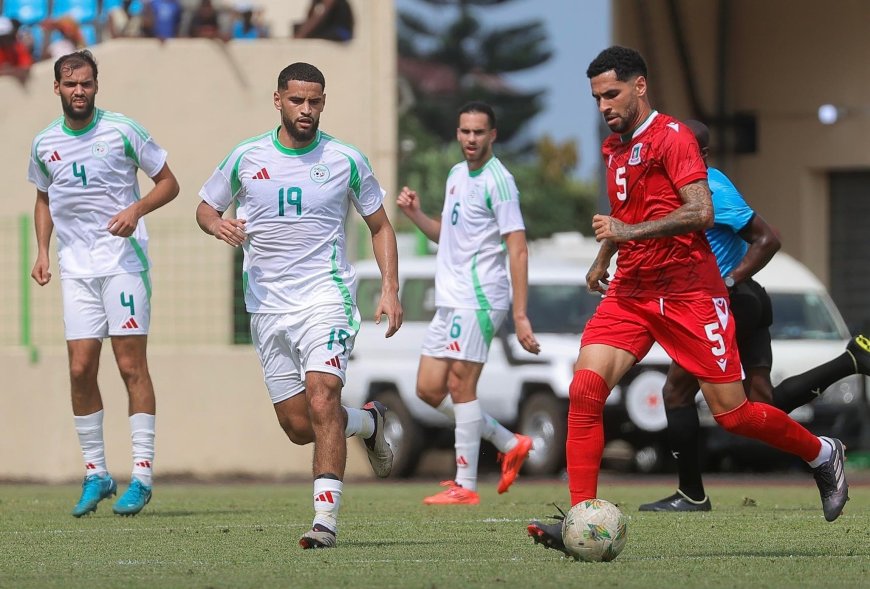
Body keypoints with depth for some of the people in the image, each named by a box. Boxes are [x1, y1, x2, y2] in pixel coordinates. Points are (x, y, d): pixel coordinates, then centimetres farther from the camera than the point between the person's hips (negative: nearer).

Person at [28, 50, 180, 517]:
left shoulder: (122, 131, -4)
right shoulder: (45, 144, 8)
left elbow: (168, 182, 3)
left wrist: (137, 209, -15)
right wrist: (42, 251, 10)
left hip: (124, 263, -4)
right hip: (75, 268, 4)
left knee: (131, 366, -7)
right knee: (80, 370, -2)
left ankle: (142, 475, -5)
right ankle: (96, 474, 9)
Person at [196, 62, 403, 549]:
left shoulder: (346, 160, 0)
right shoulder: (246, 158, 3)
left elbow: (380, 225, 10)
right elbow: (206, 207, 16)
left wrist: (390, 289, -2)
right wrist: (218, 224, -8)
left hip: (327, 298, -3)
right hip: (268, 308, 3)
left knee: (321, 400, -22)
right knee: (297, 426, 4)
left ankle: (326, 518, -22)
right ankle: (368, 421, 35)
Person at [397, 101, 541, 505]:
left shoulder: (497, 181, -12)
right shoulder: (456, 176, 15)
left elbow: (518, 251, -16)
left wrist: (520, 315, -22)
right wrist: (415, 214, 8)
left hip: (478, 299, -9)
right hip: (450, 300, 9)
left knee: (460, 385, -10)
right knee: (429, 389, 8)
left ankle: (465, 486, -5)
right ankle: (509, 445, 19)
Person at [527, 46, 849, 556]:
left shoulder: (672, 136, -11)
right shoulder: (615, 148, 15)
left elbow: (701, 212, -22)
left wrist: (629, 231, -26)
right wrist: (604, 259, 36)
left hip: (689, 294, -7)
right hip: (630, 294, 7)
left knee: (731, 412, -3)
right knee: (585, 388, -16)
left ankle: (823, 455, 25)